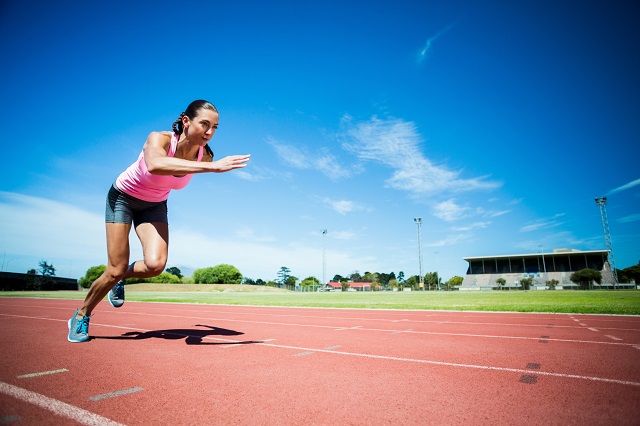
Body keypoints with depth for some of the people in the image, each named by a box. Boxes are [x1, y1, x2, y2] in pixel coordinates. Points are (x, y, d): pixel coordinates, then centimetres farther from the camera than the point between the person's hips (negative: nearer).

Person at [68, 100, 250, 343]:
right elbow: (155, 164, -58)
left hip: (154, 206, 4)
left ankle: (121, 278, 16)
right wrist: (212, 167, -64)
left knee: (155, 265, -19)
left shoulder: (204, 155, -20)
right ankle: (81, 316, 25)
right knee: (115, 271, -4)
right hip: (122, 198, -3)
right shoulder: (159, 139, -33)